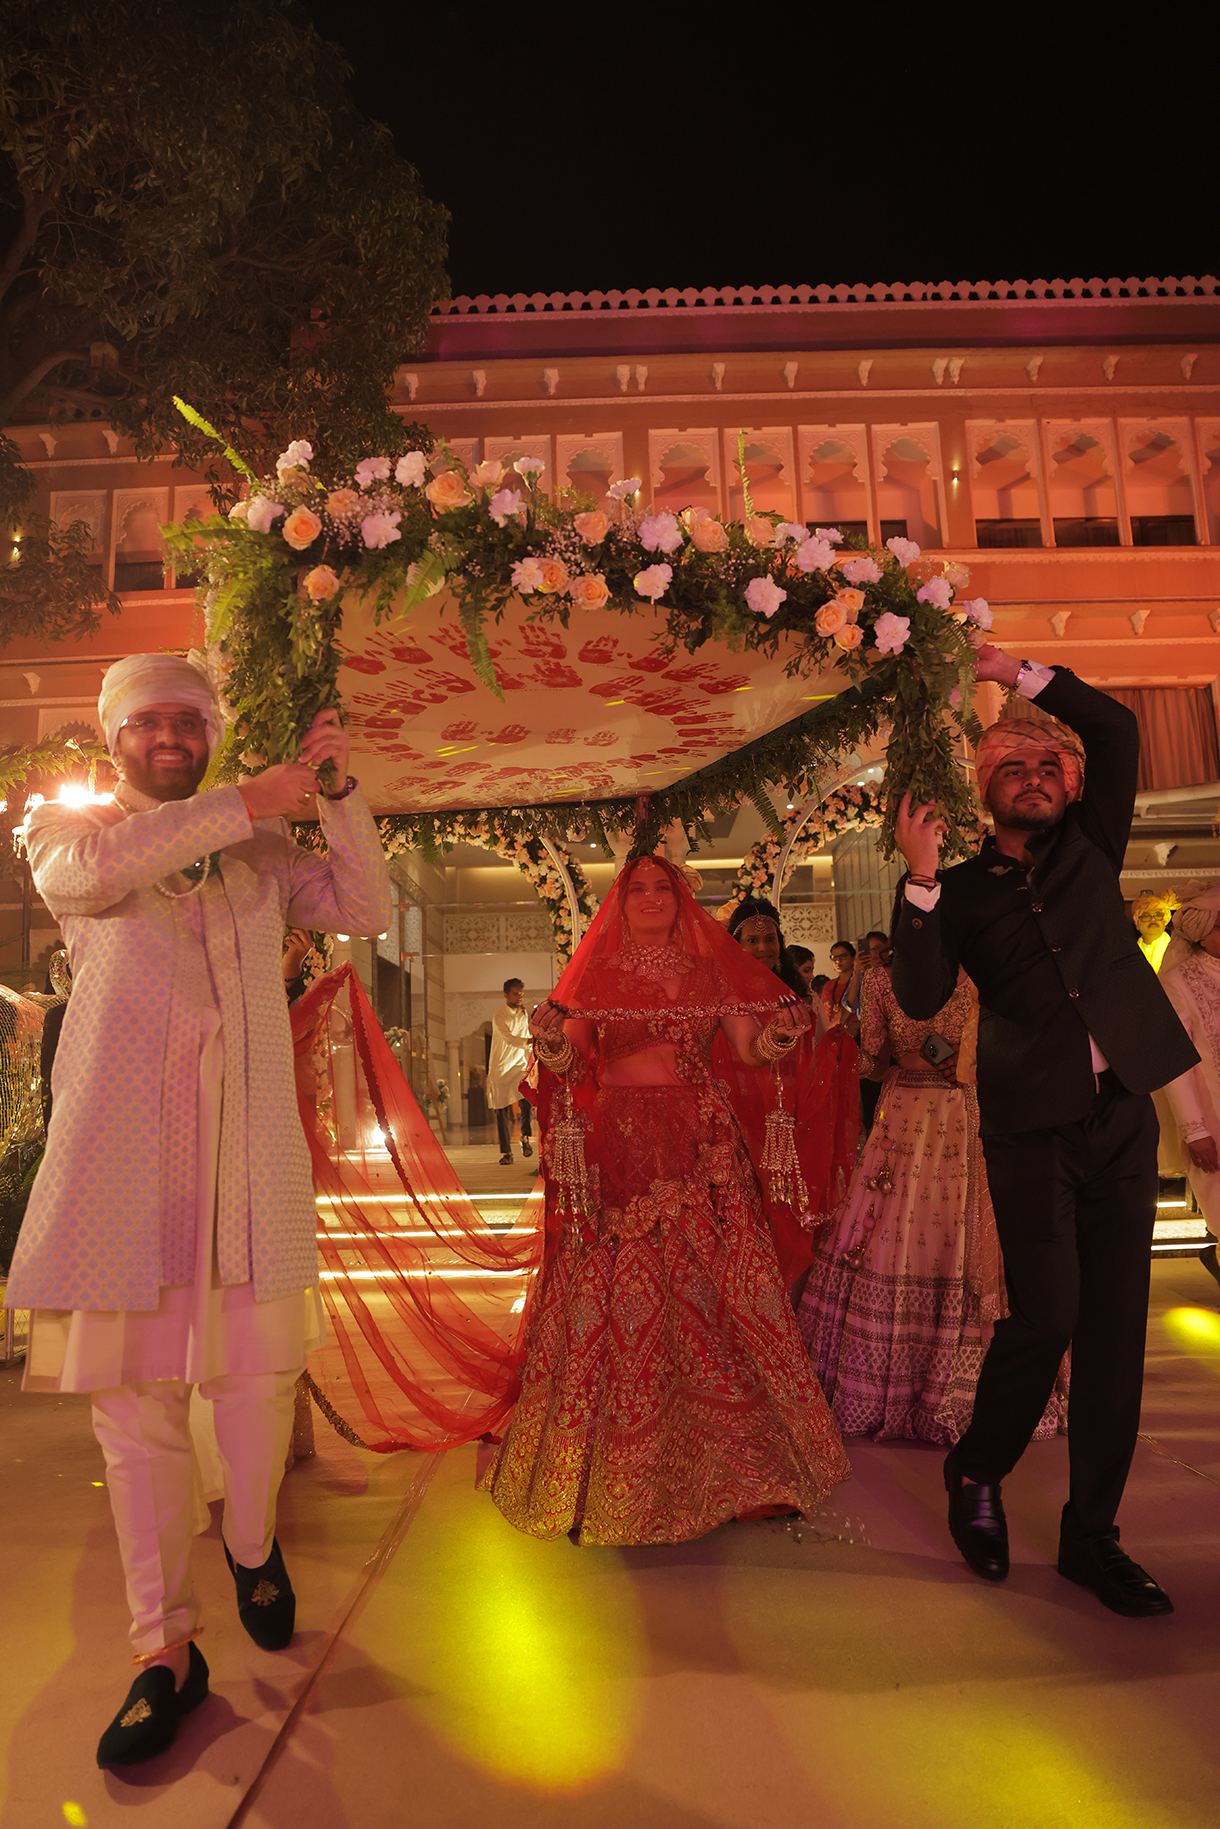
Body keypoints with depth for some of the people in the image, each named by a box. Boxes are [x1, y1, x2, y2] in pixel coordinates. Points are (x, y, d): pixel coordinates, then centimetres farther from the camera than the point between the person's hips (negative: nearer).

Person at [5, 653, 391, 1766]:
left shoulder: (259, 850, 17)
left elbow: (367, 908, 8)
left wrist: (336, 789, -2)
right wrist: (246, 804, -13)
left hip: (248, 1141, 2)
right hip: (119, 1141, -1)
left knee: (259, 1368, 4)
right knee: (133, 1387, 2)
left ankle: (252, 1546, 34)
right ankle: (166, 1648, 17)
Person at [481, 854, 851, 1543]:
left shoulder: (710, 972, 11)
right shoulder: (597, 975, 8)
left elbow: (751, 1051, 5)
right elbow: (568, 1062, -1)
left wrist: (782, 1032, -14)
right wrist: (550, 1042, -21)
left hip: (701, 1149, 1)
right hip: (619, 1147, -1)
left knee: (712, 1290, -1)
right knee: (618, 1299, -2)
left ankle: (740, 1449, 15)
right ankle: (621, 1458, 13)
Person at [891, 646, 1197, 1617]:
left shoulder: (1090, 849, 13)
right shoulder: (965, 888, 5)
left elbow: (1117, 730, 4)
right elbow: (920, 998, -8)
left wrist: (1016, 670, 2)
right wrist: (920, 877, -15)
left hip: (1123, 1117, 3)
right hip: (1034, 1125, -3)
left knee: (1114, 1329, 6)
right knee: (1044, 1315, -10)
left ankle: (1093, 1536, 20)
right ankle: (977, 1471, 19)